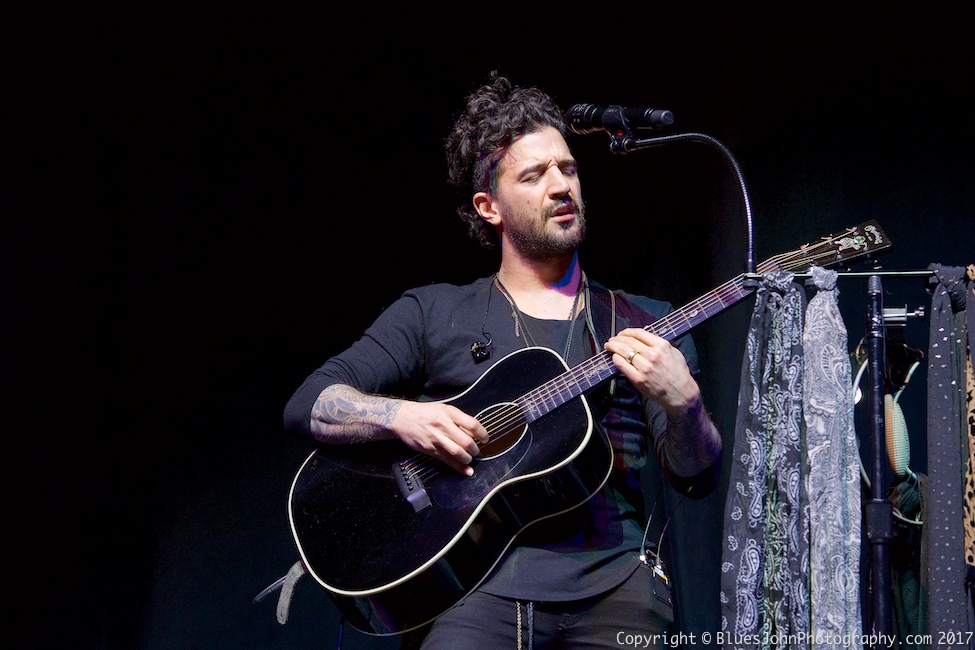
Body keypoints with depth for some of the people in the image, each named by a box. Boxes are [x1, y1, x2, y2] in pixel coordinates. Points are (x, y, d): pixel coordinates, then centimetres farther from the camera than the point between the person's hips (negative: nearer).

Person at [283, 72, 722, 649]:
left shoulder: (646, 325, 16)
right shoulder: (435, 313, 14)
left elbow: (698, 478, 9)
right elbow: (307, 404, 8)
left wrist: (681, 400, -12)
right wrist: (402, 417, -10)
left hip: (609, 578, 2)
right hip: (476, 579, -2)